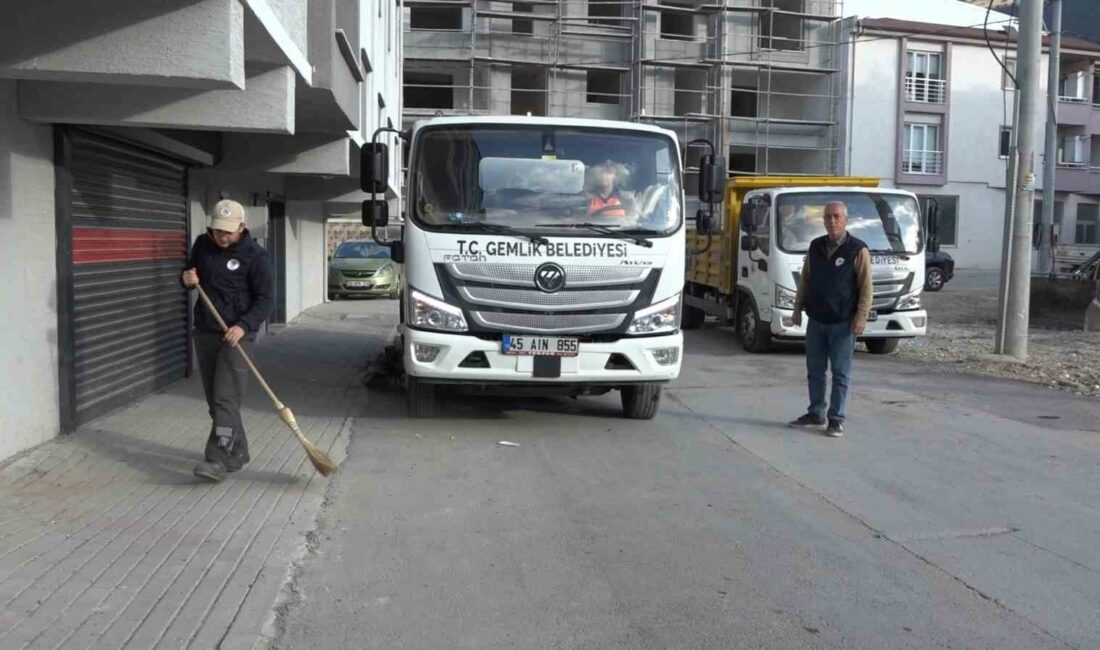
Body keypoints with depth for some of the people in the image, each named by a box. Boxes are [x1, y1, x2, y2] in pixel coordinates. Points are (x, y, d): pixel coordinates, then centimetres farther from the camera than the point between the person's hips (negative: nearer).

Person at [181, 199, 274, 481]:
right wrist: (187, 278, -5)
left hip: (236, 335, -6)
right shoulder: (202, 244, 5)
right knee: (213, 399, 10)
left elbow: (266, 299, -11)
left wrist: (244, 325, -25)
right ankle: (237, 452, 21)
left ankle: (218, 460, -12)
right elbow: (191, 273, 21)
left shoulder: (255, 255, -11)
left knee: (226, 398, -12)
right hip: (204, 332, 6)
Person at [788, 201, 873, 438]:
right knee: (814, 370, 11)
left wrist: (862, 316, -15)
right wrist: (798, 308, 10)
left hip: (842, 323, -5)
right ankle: (816, 413, 22)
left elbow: (866, 286, -9)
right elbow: (805, 279, 15)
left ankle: (836, 419, 8)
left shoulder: (857, 249, -7)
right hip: (816, 321, 5)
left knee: (840, 373, 1)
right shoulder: (815, 247, 9)